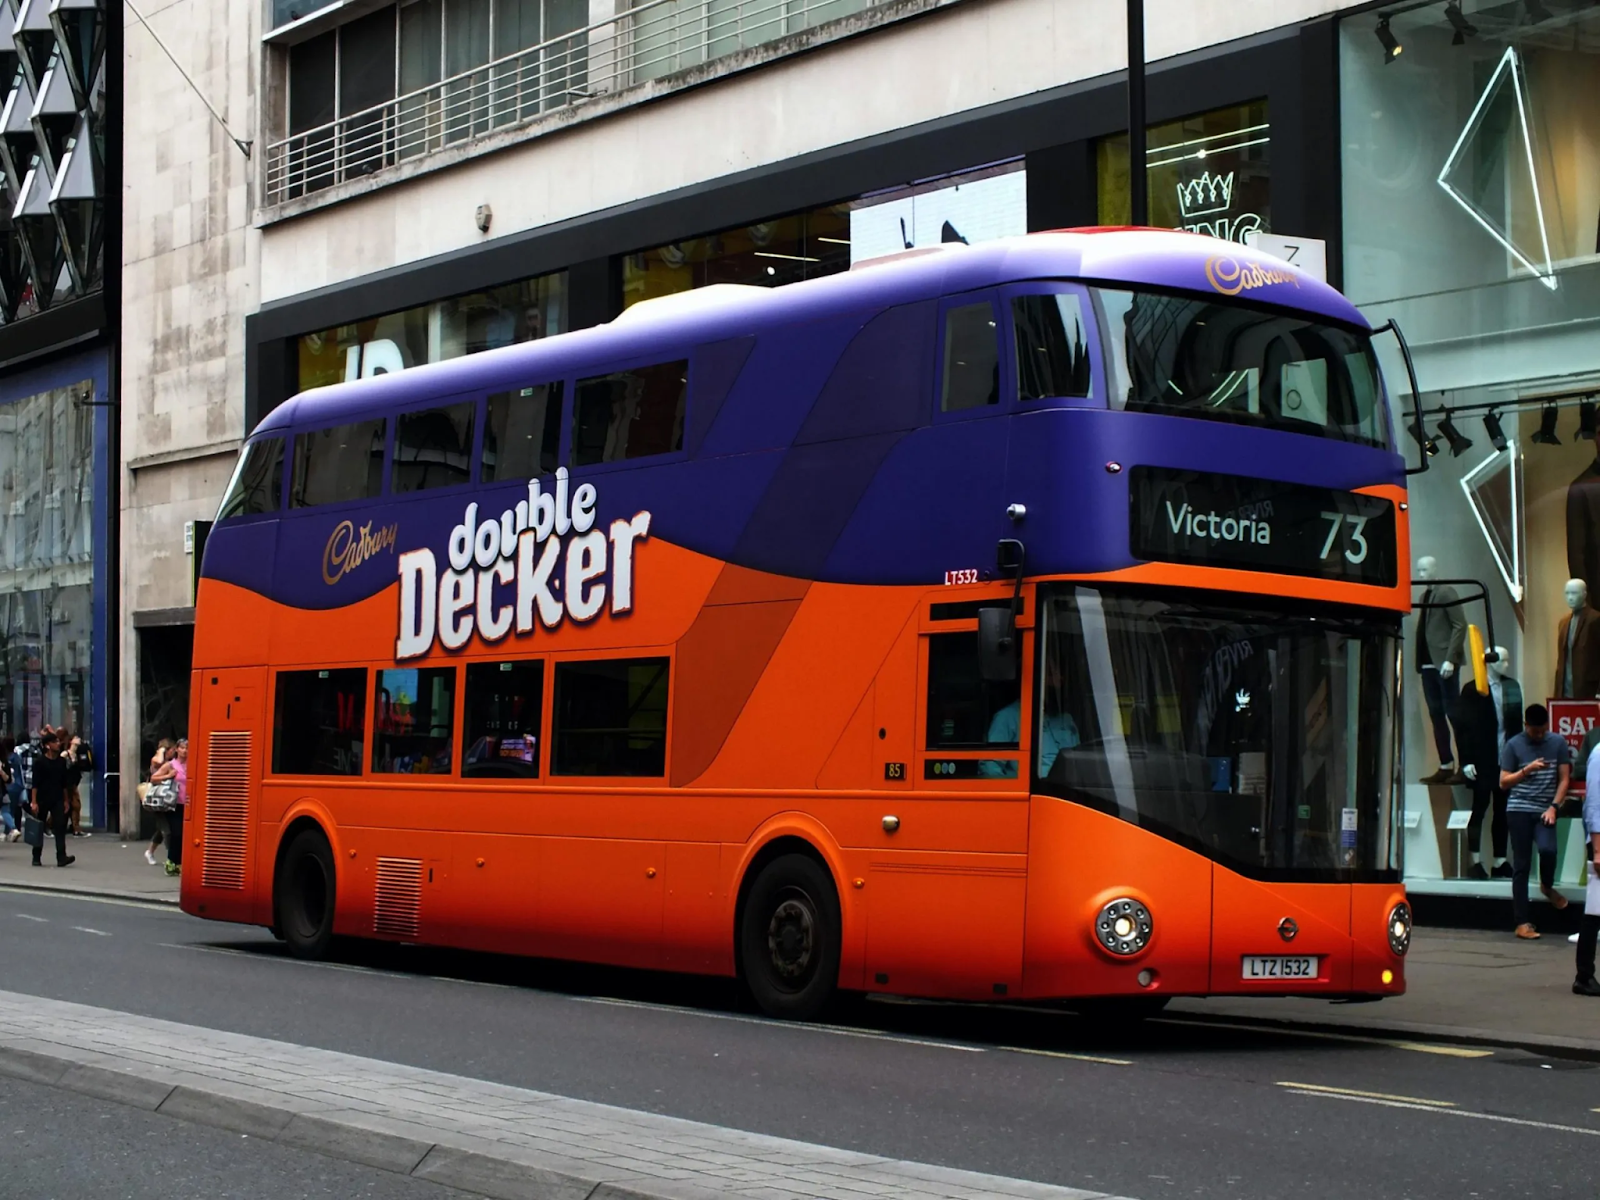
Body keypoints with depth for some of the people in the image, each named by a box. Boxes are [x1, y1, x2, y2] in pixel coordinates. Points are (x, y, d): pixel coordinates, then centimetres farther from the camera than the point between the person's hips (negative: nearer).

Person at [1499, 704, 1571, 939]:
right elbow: (1503, 782, 3)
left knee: (1548, 849, -25)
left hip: (1544, 810, 1)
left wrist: (1553, 807, -5)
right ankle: (1523, 922, 2)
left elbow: (1564, 779, 8)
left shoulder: (1558, 743, 7)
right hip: (1519, 810, -1)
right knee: (1521, 866, -2)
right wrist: (1527, 770, -12)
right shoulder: (1514, 745, 2)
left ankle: (1547, 886, 9)